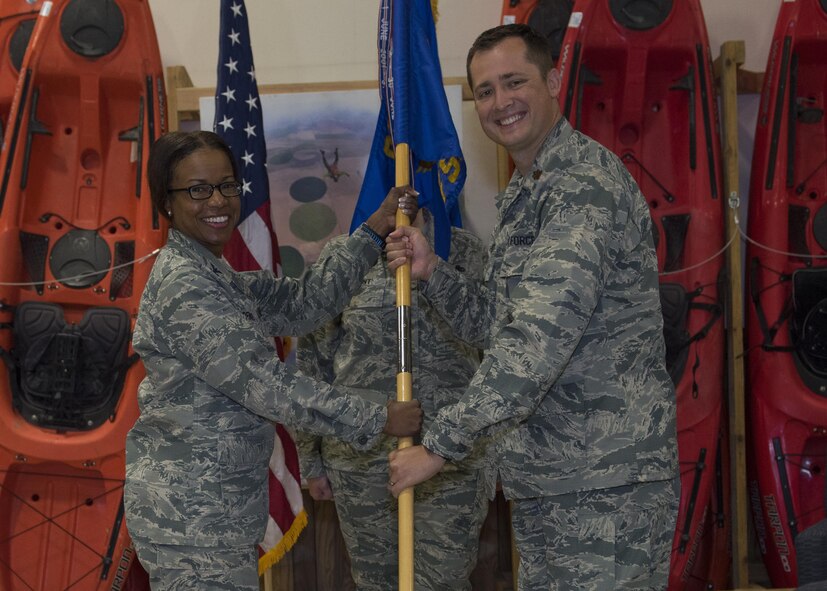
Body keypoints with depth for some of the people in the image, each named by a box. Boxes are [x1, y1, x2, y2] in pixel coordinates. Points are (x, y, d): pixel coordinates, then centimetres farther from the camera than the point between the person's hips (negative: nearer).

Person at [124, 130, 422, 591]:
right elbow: (262, 383, -22)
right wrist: (378, 420, -17)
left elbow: (300, 304, 5)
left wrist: (374, 232, 0)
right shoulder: (184, 287, -18)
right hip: (193, 513, -10)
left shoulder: (214, 275, 13)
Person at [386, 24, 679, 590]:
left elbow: (540, 340, -26)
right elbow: (498, 325, 19)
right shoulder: (522, 196, 16)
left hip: (605, 485, -9)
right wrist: (432, 271, 2)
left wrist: (440, 444, -21)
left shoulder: (587, 183, -17)